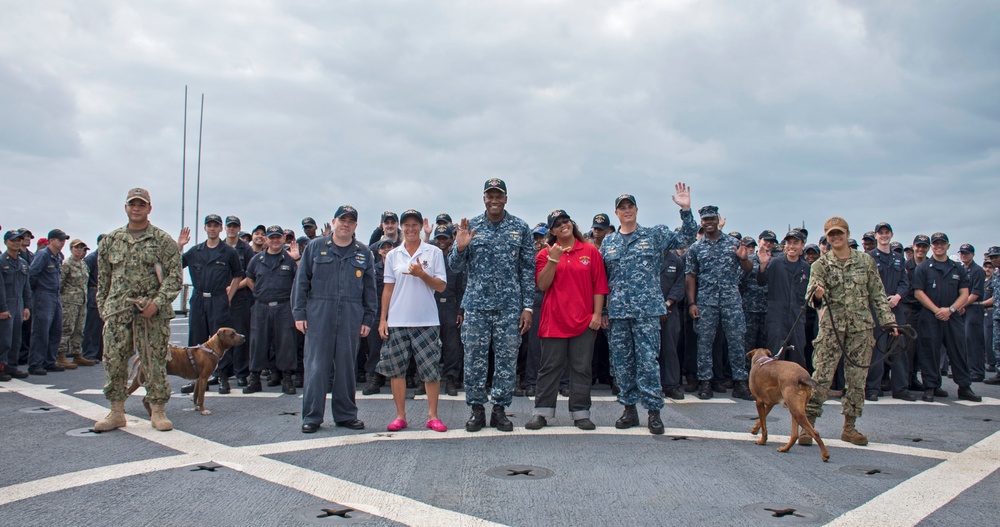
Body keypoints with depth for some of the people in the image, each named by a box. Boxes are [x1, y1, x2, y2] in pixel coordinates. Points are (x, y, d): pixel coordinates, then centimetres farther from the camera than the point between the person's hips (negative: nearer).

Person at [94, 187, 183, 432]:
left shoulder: (163, 241, 1)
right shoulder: (110, 240, 12)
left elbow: (175, 276, -5)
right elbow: (102, 279, 15)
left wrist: (156, 303, -15)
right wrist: (103, 308, 10)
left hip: (153, 313, -3)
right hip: (117, 311, 3)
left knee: (155, 363, 1)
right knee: (114, 361, 2)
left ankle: (157, 411, 11)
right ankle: (116, 413, 13)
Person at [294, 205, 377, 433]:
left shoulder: (364, 253, 11)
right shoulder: (315, 247, 6)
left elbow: (370, 289, 12)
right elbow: (301, 281, 5)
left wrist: (368, 319, 6)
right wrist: (299, 313, -2)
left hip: (351, 318, 2)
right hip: (318, 316, -2)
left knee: (347, 366, 8)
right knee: (316, 365, -1)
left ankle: (346, 414, 18)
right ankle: (311, 416, 7)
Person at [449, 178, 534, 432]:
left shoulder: (520, 228, 4)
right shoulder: (470, 227, 5)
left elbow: (528, 269, 3)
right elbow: (455, 266, 6)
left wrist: (527, 306, -3)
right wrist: (460, 247, -16)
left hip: (510, 306, 0)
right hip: (476, 304, 1)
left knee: (507, 360, 4)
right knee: (474, 359, 4)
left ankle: (500, 409, 16)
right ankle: (476, 408, 16)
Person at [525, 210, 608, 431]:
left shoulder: (590, 251, 6)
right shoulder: (545, 254, 6)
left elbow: (599, 286, 4)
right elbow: (542, 285, -5)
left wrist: (597, 314, -3)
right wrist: (553, 260, -15)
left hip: (584, 321, 1)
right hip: (554, 319, 0)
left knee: (581, 368, 6)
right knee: (550, 367, 4)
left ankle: (581, 413, 13)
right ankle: (541, 412, 11)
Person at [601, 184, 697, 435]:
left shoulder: (654, 235, 7)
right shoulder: (608, 242, 12)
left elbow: (686, 238, 1)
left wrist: (686, 210, -12)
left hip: (647, 310, -3)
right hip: (617, 312, 3)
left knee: (648, 360, -5)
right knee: (621, 362, 6)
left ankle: (654, 411, 3)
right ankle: (629, 408, 17)